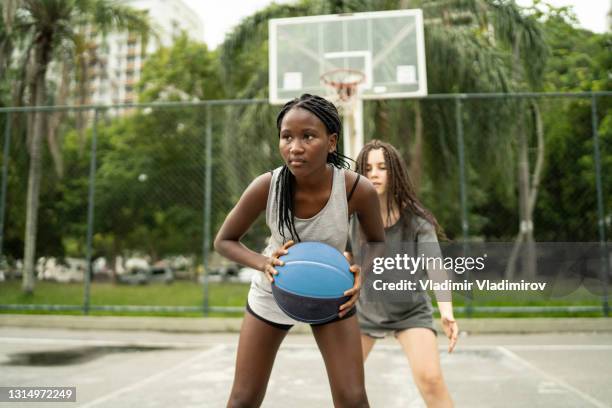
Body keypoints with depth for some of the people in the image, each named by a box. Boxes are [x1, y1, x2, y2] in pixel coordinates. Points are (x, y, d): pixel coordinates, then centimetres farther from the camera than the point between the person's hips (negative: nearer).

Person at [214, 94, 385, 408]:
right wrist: (264, 263, -32)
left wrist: (360, 272, -29)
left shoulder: (358, 190, -29)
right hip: (272, 294, 1)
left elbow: (377, 243, -8)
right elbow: (224, 241, -13)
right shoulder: (266, 187, -29)